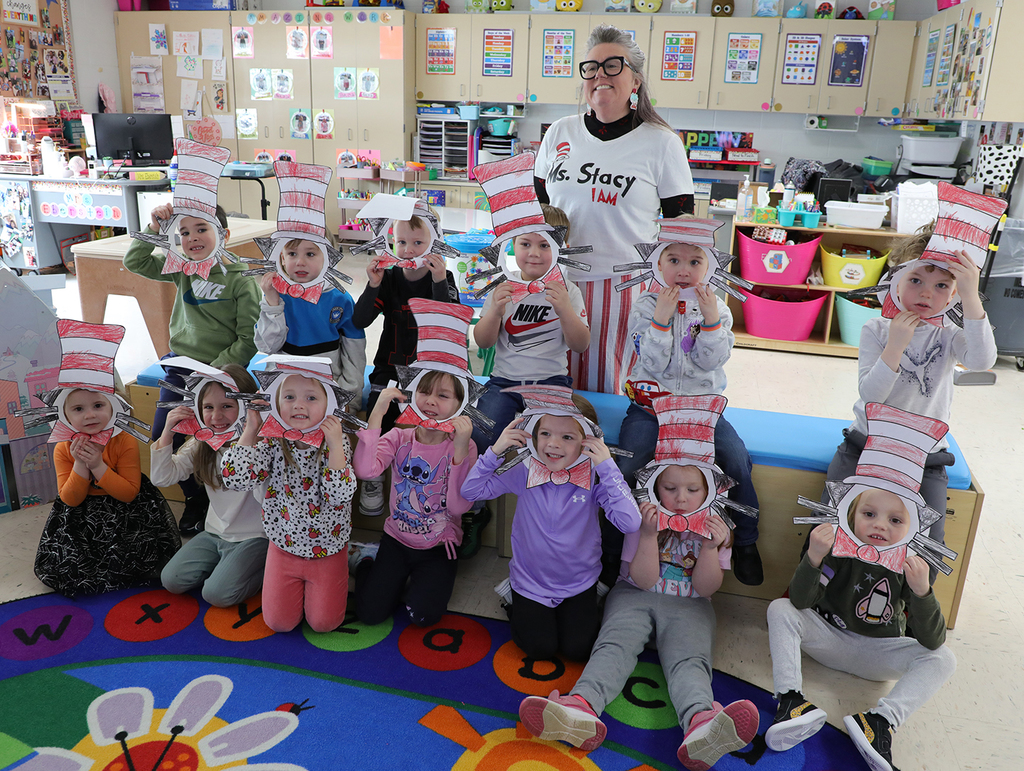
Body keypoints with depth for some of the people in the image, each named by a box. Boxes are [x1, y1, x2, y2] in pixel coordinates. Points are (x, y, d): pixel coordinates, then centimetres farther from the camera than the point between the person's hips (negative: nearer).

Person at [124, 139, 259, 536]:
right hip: (181, 365, 6)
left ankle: (214, 502, 14)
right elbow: (135, 262, 11)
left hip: (221, 370, -6)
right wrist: (154, 228, -3)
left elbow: (250, 339, -15)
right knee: (164, 434, 2)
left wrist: (214, 370, -19)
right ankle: (195, 497, 24)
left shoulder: (239, 280, -14)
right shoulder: (181, 270, 4)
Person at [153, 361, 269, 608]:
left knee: (217, 594, -18)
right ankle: (224, 563, 20)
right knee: (172, 580, -2)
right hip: (215, 532, 7)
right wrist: (167, 433, -14)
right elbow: (162, 478, -1)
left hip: (254, 538, -6)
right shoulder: (201, 443, 0)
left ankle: (266, 569, 7)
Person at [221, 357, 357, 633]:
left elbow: (340, 496, -27)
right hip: (284, 546, 2)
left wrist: (335, 446, -33)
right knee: (279, 622, 6)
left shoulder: (335, 442, -17)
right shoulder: (272, 441, -12)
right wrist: (250, 430, -22)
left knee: (324, 622, 3)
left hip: (327, 549, -1)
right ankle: (298, 584, 34)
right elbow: (234, 478, -24)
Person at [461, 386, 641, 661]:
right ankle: (517, 604, 28)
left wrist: (608, 466, -33)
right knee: (540, 648, -1)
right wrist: (495, 451, -22)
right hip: (531, 582, 0)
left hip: (579, 583, 0)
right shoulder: (525, 472, -13)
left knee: (579, 649, -2)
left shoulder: (594, 478, -17)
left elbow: (630, 523, -30)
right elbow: (470, 491, -11)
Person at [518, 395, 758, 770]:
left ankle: (700, 726, -61)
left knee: (689, 659, -30)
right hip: (636, 597, 1)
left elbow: (705, 589, -2)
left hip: (687, 606, 0)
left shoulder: (714, 527, 2)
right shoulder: (646, 518, -1)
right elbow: (644, 580, -7)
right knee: (614, 645, -28)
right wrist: (648, 535, -22)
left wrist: (711, 548, -19)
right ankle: (581, 708, -55)